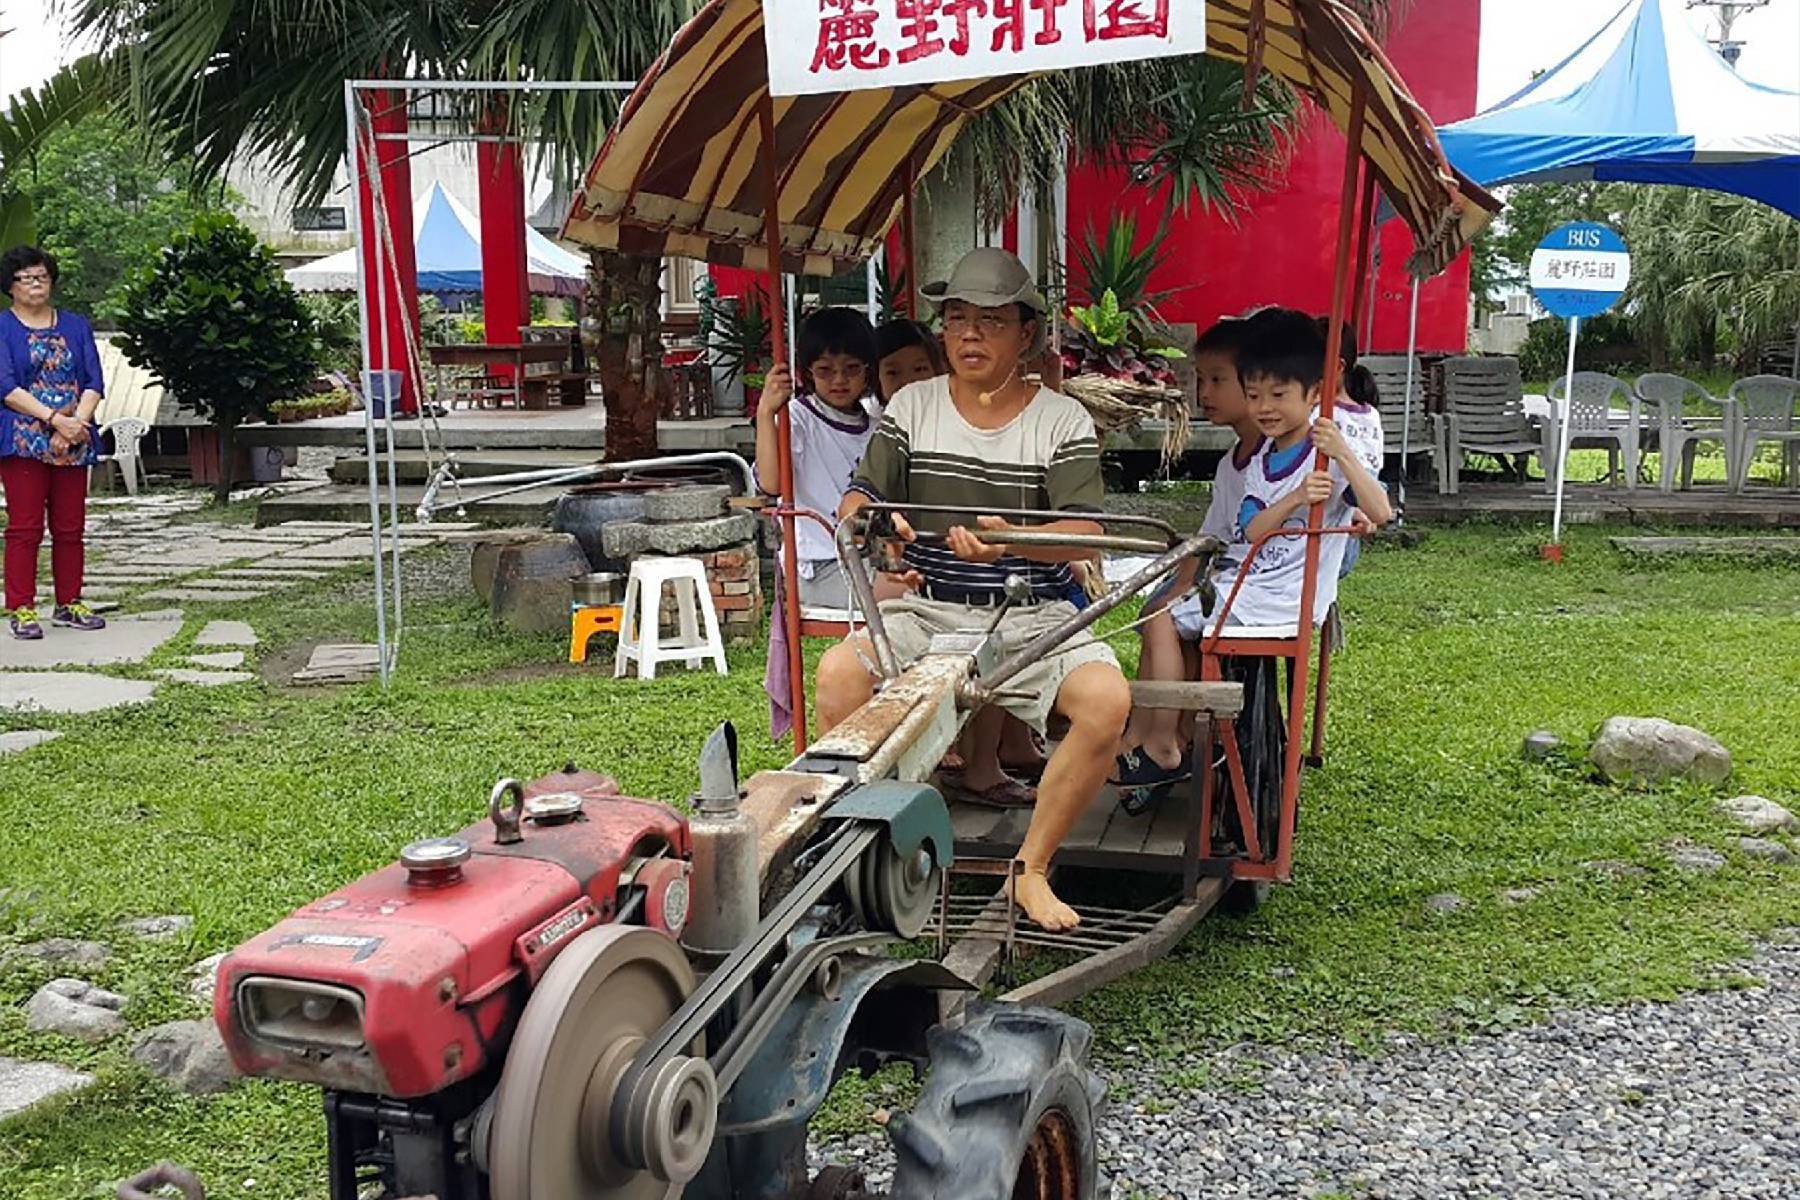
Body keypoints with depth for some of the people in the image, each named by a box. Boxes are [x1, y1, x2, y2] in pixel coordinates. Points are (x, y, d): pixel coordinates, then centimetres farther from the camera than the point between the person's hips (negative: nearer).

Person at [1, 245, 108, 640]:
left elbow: (94, 382, 6)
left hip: (73, 444, 4)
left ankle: (69, 604, 15)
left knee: (70, 528, 6)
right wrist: (54, 419, -17)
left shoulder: (75, 326, 14)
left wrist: (77, 422, -11)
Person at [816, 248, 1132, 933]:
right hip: (925, 611, 1)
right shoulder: (911, 407, 10)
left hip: (1033, 615, -1)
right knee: (837, 675, -27)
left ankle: (1031, 869, -11)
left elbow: (1083, 534, -8)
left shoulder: (1064, 421, 4)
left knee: (1108, 699, -29)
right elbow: (856, 502, 6)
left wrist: (1011, 541, -29)